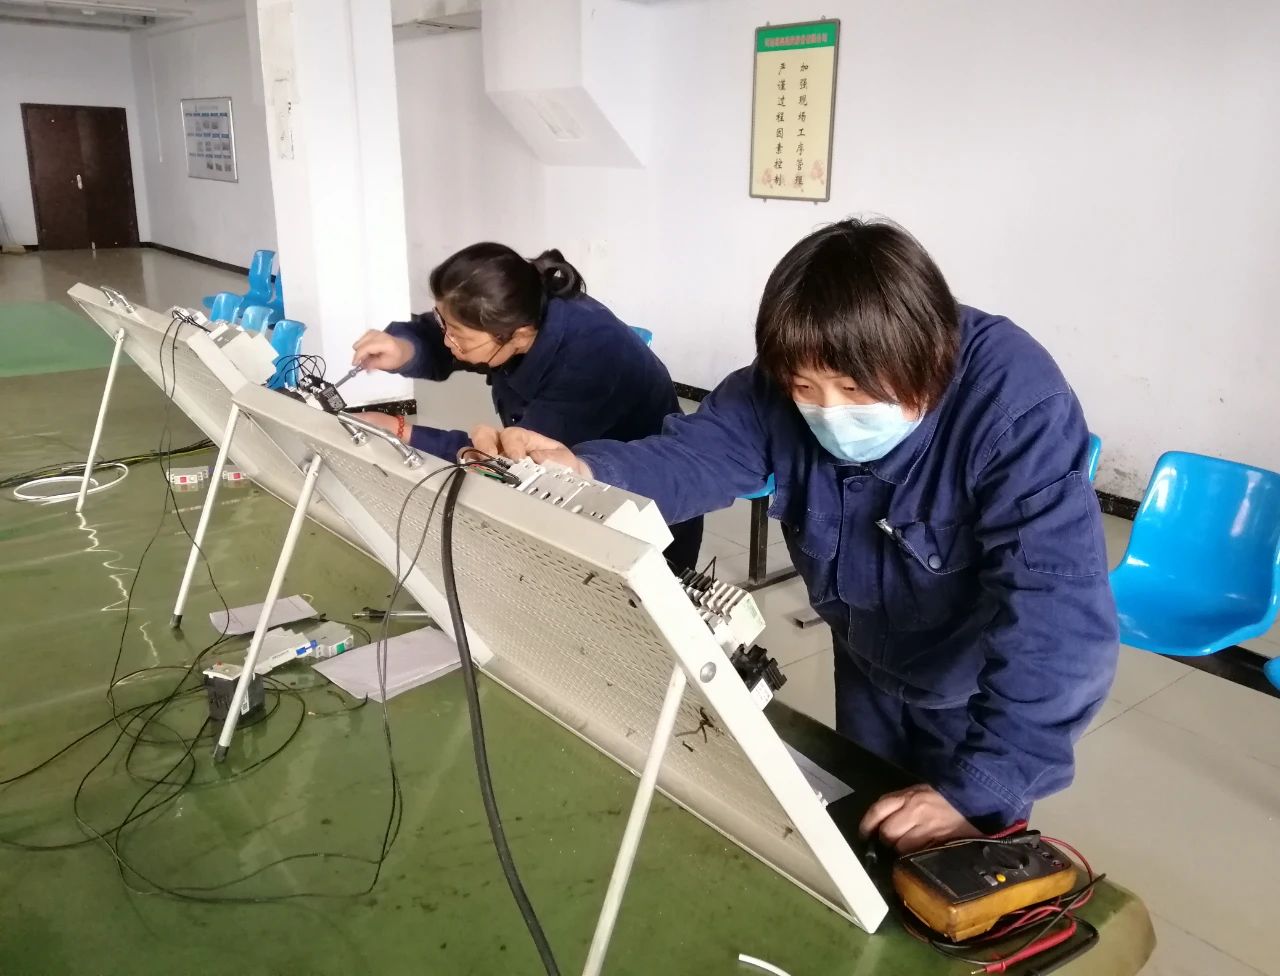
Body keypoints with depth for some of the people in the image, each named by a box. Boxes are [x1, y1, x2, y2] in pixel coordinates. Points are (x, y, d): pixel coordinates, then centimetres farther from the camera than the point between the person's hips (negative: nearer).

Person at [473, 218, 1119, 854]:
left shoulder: (1016, 406, -37)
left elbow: (1060, 613, -43)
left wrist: (982, 790, -46)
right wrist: (582, 474, -48)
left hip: (986, 690, -4)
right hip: (871, 665, 5)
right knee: (857, 844, 27)